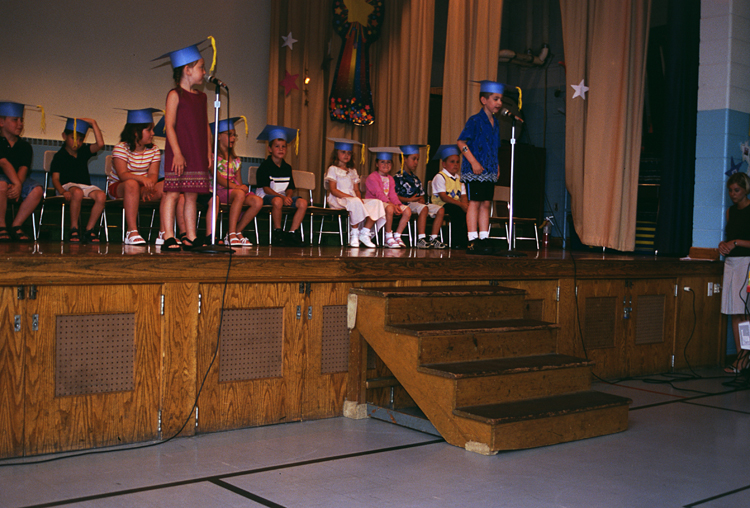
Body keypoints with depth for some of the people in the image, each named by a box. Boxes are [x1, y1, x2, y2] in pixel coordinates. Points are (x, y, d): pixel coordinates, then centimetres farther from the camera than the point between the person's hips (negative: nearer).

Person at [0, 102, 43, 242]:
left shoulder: (25, 146, 10)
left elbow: (23, 168, -5)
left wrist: (17, 185, -25)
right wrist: (17, 184, -32)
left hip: (18, 180, 4)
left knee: (37, 190, -24)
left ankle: (15, 226, -14)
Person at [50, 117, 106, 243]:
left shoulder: (84, 151, 18)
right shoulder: (59, 156, 7)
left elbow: (100, 144, 0)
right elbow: (55, 178, -3)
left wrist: (93, 123, 2)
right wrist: (62, 191, -24)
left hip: (86, 186, 4)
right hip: (68, 186, -4)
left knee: (101, 196, -29)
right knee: (77, 193, -40)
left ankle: (89, 229, -20)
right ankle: (74, 229, -26)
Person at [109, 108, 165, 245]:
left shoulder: (154, 150, 4)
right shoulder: (121, 148, -11)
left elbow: (153, 174, -7)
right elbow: (122, 174, -24)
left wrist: (147, 188, -30)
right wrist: (142, 179, -43)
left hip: (142, 187, 4)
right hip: (117, 187, -4)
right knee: (132, 184, -39)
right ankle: (132, 232, -42)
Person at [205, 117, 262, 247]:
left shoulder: (235, 160, 21)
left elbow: (239, 182, 15)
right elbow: (218, 178, -11)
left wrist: (243, 186, -9)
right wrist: (235, 186, -22)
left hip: (235, 190, 6)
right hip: (219, 191, -6)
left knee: (258, 201, -20)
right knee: (240, 194, -36)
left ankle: (237, 232, -13)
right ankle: (231, 234, -35)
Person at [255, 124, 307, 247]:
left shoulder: (287, 167, 13)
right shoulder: (265, 166, -4)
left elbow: (290, 188, 10)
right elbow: (266, 188, -12)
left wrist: (288, 196, -14)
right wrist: (282, 197, -23)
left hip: (284, 196, 6)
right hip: (266, 196, -6)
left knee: (302, 202, -19)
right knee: (277, 201, -40)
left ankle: (292, 233, -17)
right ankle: (277, 232, -22)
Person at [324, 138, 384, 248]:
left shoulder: (352, 171, 24)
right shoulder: (333, 169, 4)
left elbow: (357, 190, 17)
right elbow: (333, 190, -7)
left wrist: (359, 198, -7)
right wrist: (349, 197, -18)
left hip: (353, 199, 7)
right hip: (337, 201, -6)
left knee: (377, 203, -16)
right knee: (355, 202, -40)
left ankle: (365, 233, -21)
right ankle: (354, 234, -28)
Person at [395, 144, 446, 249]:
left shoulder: (416, 178, 24)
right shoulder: (398, 177, -2)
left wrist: (421, 200, -2)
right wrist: (409, 200, -15)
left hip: (418, 204, 8)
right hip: (406, 204, -8)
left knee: (440, 210, -9)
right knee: (424, 208, -36)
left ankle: (433, 239, -13)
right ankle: (421, 240, -38)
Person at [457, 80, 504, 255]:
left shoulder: (495, 124, 15)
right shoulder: (475, 121, -8)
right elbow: (461, 142, -12)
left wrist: (497, 165, 11)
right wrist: (474, 162, -18)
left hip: (490, 171, 7)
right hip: (475, 170, -7)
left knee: (486, 203, 7)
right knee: (475, 202, -6)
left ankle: (483, 239, 11)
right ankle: (472, 240, -4)